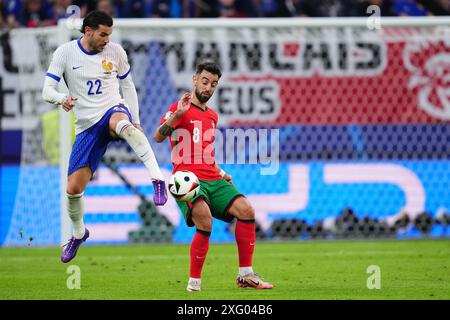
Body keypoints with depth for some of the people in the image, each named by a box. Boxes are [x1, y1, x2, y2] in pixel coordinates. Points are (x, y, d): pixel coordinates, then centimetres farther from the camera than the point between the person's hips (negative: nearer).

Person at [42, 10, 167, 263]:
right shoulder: (65, 53, -3)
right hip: (87, 127, 2)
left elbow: (128, 86, 14)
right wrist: (62, 99, -30)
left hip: (114, 110, -2)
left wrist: (135, 121, 7)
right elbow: (47, 91, -7)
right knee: (73, 188, -3)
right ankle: (79, 233, 27)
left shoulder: (115, 52, 1)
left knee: (120, 123, -43)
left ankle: (158, 179, -47)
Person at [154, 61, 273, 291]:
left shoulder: (212, 116, 21)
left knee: (246, 210, -11)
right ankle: (194, 281, -17)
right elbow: (158, 137, -18)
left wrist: (221, 173, 20)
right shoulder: (181, 109, -2)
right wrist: (177, 114, -31)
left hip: (212, 180, 7)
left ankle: (246, 275, -1)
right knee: (205, 221, -31)